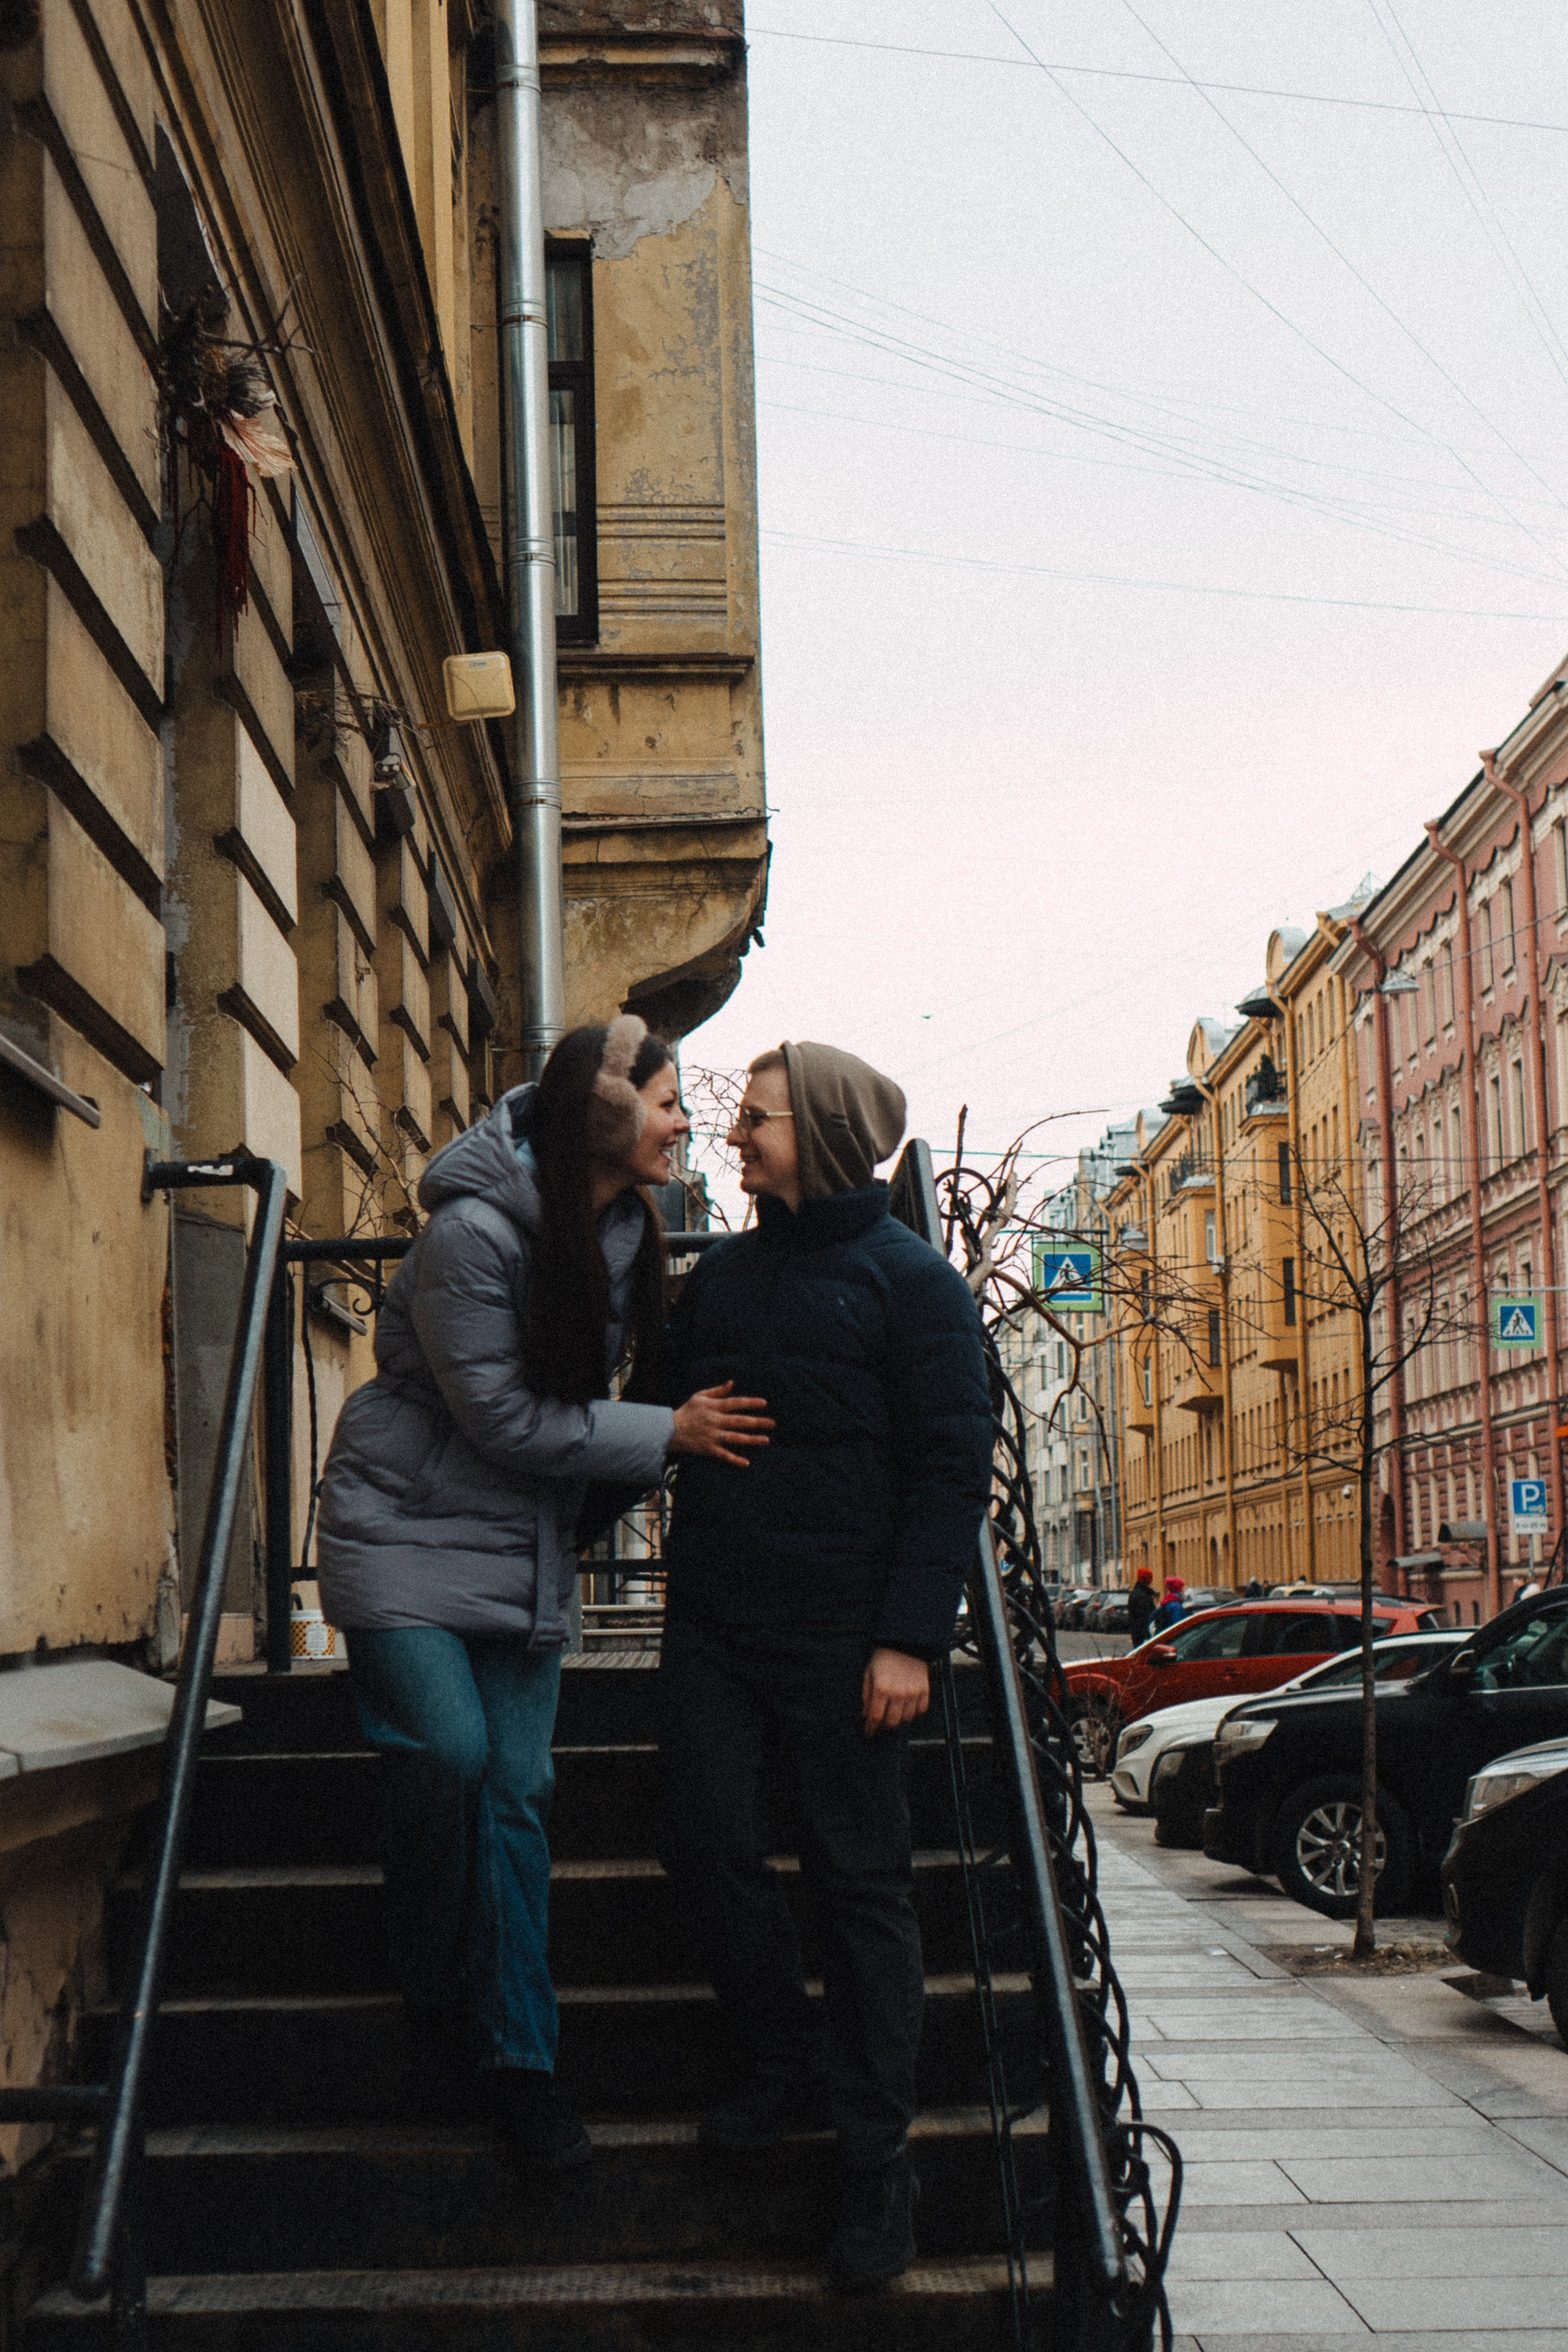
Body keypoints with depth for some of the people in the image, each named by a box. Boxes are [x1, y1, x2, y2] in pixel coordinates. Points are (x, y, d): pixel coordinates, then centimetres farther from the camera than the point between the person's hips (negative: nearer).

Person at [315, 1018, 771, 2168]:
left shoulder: (627, 1235, 0)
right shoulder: (473, 1232, -22)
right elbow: (503, 1416, -20)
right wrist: (665, 1435, -18)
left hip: (527, 1544, 6)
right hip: (411, 1523, -6)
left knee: (518, 1787, 0)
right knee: (448, 1749, -18)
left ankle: (518, 2055, 6)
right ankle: (431, 1988, 9)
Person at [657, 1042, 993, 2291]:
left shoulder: (911, 1281, -3)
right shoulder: (724, 1274, 14)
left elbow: (953, 1471, -7)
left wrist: (911, 1637, -15)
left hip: (841, 1629, -5)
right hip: (713, 1620, 6)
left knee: (859, 1877, 0)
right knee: (708, 1844, 1)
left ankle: (878, 2155, 7)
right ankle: (787, 2072, 21)